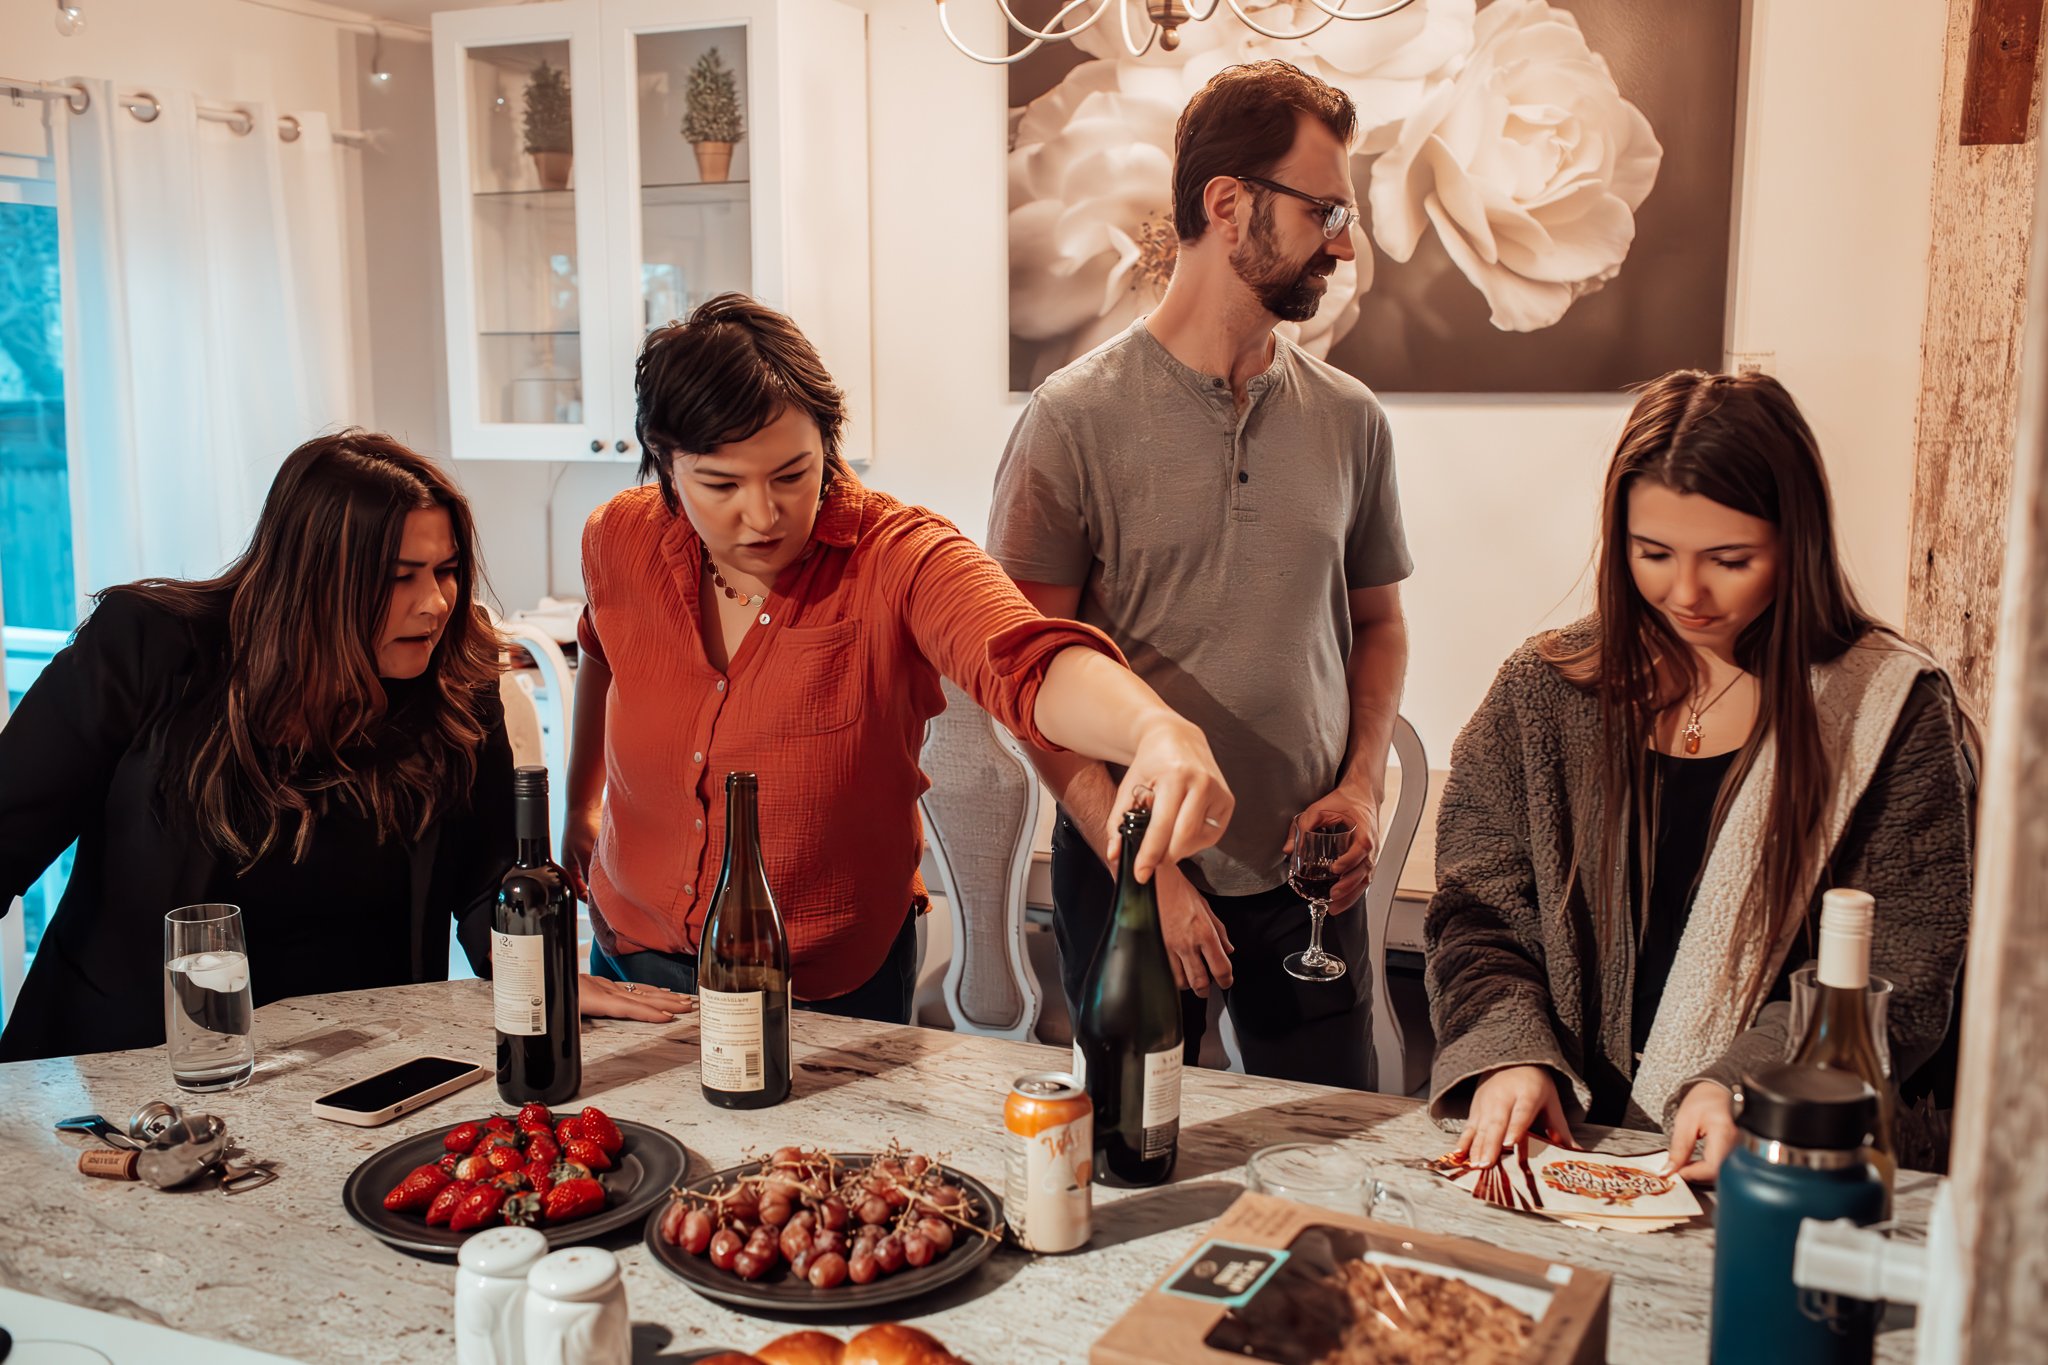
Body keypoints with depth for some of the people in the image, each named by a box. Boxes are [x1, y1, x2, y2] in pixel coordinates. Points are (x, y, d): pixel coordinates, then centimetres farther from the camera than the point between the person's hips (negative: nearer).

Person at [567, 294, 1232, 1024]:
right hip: (634, 957, 4)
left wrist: (1159, 732, -64)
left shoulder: (899, 558, -24)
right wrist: (580, 805, 23)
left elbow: (1029, 662, -44)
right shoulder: (621, 540, -10)